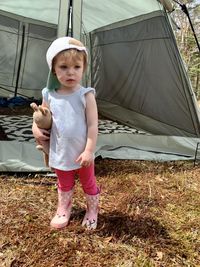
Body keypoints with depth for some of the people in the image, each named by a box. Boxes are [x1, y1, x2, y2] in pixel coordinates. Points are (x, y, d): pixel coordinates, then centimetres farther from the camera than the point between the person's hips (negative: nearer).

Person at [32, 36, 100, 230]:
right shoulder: (49, 95, -7)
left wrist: (89, 151, -20)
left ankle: (92, 210, 42)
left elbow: (92, 125, -16)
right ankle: (63, 210, 46)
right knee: (64, 185, 23)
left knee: (89, 183, 19)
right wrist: (36, 128, -10)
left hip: (82, 154, -2)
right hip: (60, 154, 3)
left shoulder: (86, 95, -17)